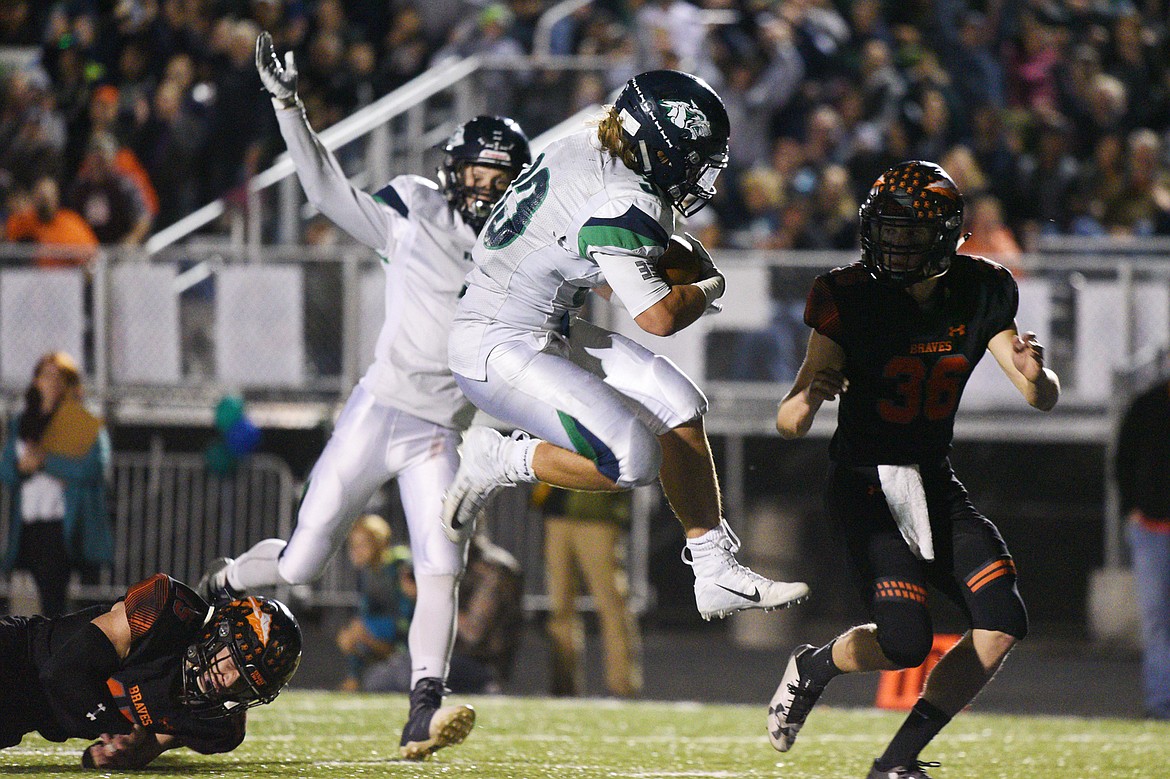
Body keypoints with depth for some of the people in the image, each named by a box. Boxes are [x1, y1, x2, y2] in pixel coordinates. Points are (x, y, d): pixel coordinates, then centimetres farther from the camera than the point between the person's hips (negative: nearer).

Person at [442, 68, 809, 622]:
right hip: (499, 353, -10)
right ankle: (497, 462, 0)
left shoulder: (584, 148, 4)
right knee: (632, 460, -22)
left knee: (679, 408, 7)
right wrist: (709, 288, -4)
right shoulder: (620, 202, -24)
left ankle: (718, 574, 11)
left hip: (547, 329, 10)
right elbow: (659, 317, -25)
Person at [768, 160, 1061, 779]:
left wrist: (1034, 375, -22)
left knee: (1002, 624, -9)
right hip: (865, 484, -5)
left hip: (935, 483, 5)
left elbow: (1045, 399, 2)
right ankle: (813, 666, 13)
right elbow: (788, 424, -15)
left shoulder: (979, 295, -2)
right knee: (905, 642, -21)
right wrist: (807, 400, -40)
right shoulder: (851, 297, -15)